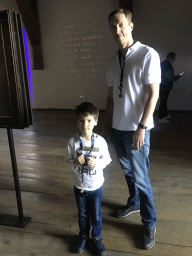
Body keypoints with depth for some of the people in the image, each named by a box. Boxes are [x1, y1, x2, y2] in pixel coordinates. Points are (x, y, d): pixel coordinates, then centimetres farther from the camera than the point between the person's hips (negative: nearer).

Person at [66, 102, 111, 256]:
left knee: (96, 215, 17)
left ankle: (97, 238, 42)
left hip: (96, 186, -1)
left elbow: (107, 160, -4)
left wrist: (96, 163, -23)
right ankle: (83, 236, 47)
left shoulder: (100, 141, -15)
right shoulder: (72, 142, -14)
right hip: (79, 186, 1)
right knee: (82, 214, 22)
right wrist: (75, 162, -24)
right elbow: (68, 160, -3)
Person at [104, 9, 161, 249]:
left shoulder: (148, 55, -10)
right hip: (117, 128, 6)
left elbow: (153, 94, -13)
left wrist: (141, 127, -17)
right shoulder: (112, 62, 9)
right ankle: (134, 202, 43)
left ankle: (149, 224, 20)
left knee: (140, 177, 1)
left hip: (136, 129, -6)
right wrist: (107, 124, 14)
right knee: (127, 171, 20)